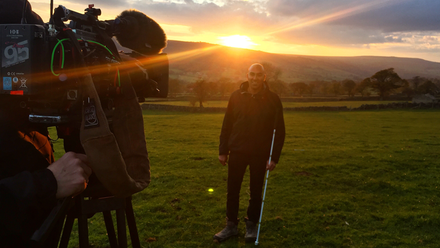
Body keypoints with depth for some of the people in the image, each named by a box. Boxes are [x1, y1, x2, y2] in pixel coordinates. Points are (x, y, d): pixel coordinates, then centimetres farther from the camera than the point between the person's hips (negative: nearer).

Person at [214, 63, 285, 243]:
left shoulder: (272, 99, -3)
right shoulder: (237, 96, 2)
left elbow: (279, 131, -2)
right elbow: (227, 125, 5)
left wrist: (274, 157, -7)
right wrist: (223, 151, 3)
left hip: (260, 154, -1)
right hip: (237, 151, 2)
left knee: (256, 192, 10)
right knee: (232, 190, 7)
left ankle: (252, 225, 28)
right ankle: (231, 225, 23)